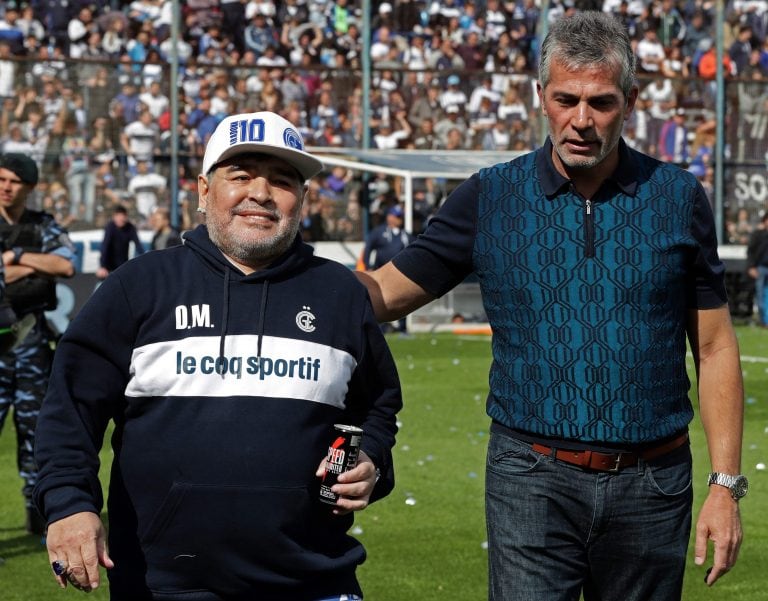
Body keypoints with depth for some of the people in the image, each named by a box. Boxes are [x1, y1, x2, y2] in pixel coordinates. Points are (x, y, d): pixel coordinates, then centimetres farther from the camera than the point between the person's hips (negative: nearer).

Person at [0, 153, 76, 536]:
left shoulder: (44, 228, 9)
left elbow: (66, 266, -10)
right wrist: (38, 266, -10)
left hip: (33, 335, 3)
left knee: (34, 420, 10)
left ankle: (37, 508, 18)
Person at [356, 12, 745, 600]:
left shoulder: (678, 198, 4)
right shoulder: (489, 198, 2)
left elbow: (714, 347, 6)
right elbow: (383, 294, 2)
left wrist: (726, 485, 1)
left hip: (651, 487, 1)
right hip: (532, 484, -1)